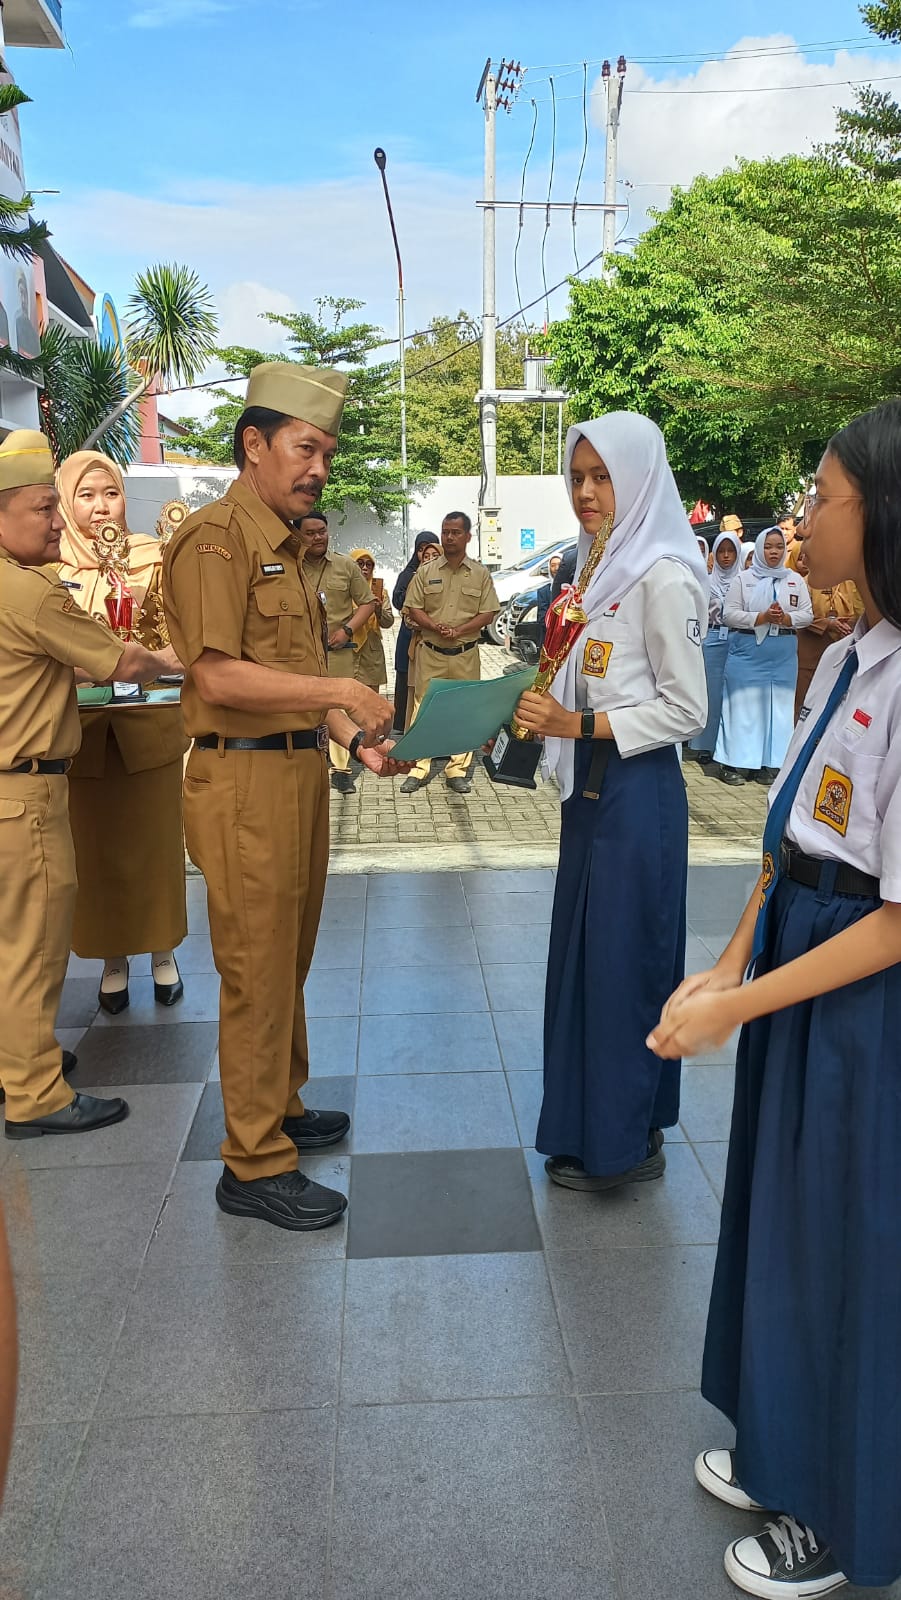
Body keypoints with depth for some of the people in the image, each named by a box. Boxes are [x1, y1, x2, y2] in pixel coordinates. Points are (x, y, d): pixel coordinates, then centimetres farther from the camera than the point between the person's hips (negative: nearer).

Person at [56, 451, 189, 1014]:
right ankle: (114, 959, 22)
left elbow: (174, 640, 2)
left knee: (155, 840, 8)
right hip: (81, 728, 0)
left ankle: (163, 952, 23)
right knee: (98, 846, 8)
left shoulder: (153, 560, 1)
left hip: (148, 725, 0)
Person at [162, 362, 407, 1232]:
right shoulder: (215, 538, -11)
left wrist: (355, 737, 7)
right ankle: (255, 1164, 9)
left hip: (298, 769, 9)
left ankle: (280, 1105, 34)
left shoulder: (283, 547, 18)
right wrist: (340, 689, -21)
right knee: (257, 967, -2)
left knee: (288, 957, 18)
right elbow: (219, 674, -21)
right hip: (245, 778, -9)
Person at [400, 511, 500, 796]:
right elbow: (413, 609, 3)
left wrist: (458, 630, -14)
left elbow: (488, 613, 0)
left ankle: (457, 770, 11)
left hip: (465, 655, 0)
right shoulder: (425, 572, 6)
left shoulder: (480, 574, 5)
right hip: (430, 653, 0)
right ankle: (419, 769, 6)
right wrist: (436, 627, -16)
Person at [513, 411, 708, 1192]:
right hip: (591, 784, 9)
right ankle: (589, 1126, 30)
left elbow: (686, 710, -16)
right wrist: (544, 712, 2)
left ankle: (628, 1143, 17)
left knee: (622, 959, 1)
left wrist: (580, 725, -20)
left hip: (637, 790, -9)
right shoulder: (603, 565, 11)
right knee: (581, 950, 15)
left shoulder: (663, 575, -15)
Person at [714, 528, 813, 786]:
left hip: (783, 656, 3)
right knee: (742, 705, -2)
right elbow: (729, 615, -6)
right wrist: (763, 617, -16)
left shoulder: (795, 580, 9)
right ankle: (731, 763, 2)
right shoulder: (743, 579, 2)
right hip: (747, 652, -3)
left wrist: (785, 618, -14)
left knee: (777, 706, 3)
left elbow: (807, 614, 6)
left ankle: (767, 763, 10)